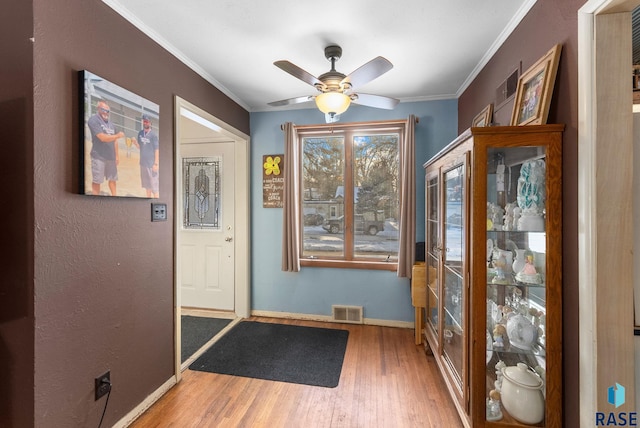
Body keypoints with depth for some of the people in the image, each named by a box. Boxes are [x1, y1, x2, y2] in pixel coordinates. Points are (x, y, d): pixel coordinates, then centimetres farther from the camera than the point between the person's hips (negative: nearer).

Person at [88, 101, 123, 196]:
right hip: (98, 157, -6)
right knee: (96, 180, -1)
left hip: (111, 156, 6)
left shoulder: (110, 122, 15)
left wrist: (117, 155, 12)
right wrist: (118, 135, -9)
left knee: (112, 179, 11)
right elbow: (103, 138, -19)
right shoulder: (93, 120, -7)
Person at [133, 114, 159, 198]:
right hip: (143, 162, 7)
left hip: (151, 163, -6)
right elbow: (139, 147, 13)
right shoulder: (140, 133, 9)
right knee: (147, 184, 14)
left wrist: (156, 163, -16)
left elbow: (157, 149, -11)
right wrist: (135, 142, -9)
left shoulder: (153, 134, -8)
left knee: (154, 184, -5)